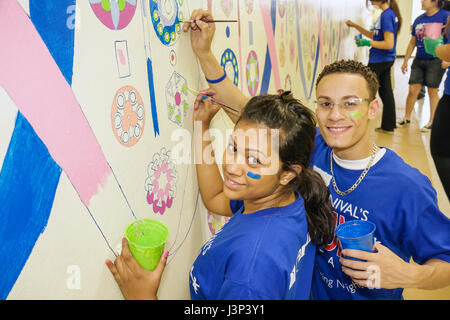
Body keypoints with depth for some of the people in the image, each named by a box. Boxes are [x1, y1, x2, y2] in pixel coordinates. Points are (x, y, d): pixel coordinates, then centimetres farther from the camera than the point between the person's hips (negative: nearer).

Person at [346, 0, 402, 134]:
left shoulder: (386, 15, -17)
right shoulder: (389, 14, 12)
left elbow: (389, 44, -22)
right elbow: (374, 35, 21)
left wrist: (367, 43, -17)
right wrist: (355, 26, 16)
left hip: (379, 61, -9)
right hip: (386, 60, 9)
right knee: (386, 92, 12)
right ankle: (388, 126, 20)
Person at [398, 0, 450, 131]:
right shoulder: (419, 19, 9)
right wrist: (405, 61, 14)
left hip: (435, 60, -5)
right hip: (419, 60, 5)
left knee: (432, 92, 3)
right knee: (412, 90, 4)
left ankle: (432, 121, 16)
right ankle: (407, 118, 19)